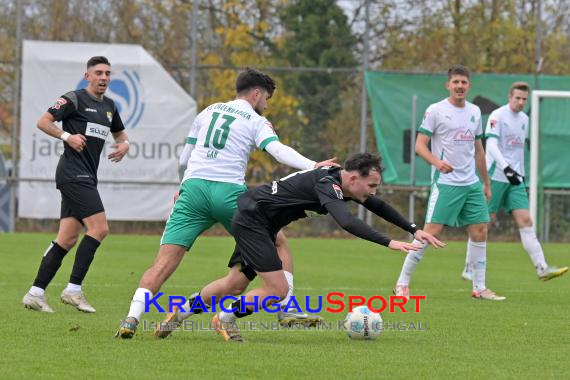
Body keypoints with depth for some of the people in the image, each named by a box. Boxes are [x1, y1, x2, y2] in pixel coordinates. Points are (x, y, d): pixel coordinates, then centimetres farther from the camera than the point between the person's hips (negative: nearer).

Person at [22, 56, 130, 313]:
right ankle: (73, 289, -13)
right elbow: (43, 122, -9)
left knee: (68, 239, 4)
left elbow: (120, 133, 33)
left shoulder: (109, 106, 18)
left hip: (86, 177, 8)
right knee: (99, 228, -17)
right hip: (73, 174, -8)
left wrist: (124, 144, 10)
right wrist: (67, 136, -22)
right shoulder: (75, 99, -6)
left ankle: (35, 294, 5)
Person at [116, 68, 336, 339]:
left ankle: (132, 319, -22)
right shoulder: (256, 121, 9)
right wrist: (312, 166, -21)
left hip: (193, 187, 3)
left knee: (163, 263, -5)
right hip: (229, 192, -3)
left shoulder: (208, 111, 23)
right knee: (279, 245, 16)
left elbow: (184, 158, 28)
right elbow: (277, 149, -10)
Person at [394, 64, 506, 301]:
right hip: (446, 182, -6)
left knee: (480, 231, 3)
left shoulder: (475, 112, 13)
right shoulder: (436, 111, -5)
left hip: (472, 184, 6)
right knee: (432, 231, -11)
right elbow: (420, 145, -7)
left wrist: (486, 183, 21)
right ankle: (402, 284, -4)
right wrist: (437, 162, -26)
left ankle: (479, 288, 11)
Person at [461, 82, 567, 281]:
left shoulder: (524, 119, 14)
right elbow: (491, 144, -20)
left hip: (514, 177, 6)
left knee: (525, 221, -4)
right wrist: (506, 168, -30)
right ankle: (469, 268, 8)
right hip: (496, 176, -6)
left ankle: (542, 268, -12)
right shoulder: (498, 115, -9)